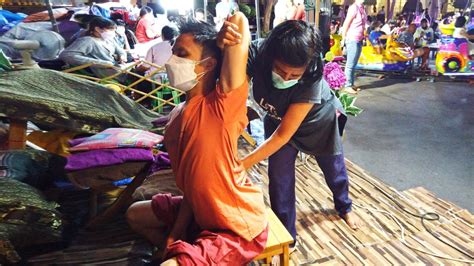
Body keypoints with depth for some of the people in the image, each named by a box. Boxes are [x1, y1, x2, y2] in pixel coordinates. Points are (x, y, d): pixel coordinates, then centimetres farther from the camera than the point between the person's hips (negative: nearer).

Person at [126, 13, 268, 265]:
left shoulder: (221, 107, -26)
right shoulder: (178, 115, -1)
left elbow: (238, 22, -35)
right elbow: (190, 183, 3)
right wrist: (175, 236, -2)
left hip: (238, 227, -8)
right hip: (201, 213, 8)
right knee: (135, 214, 21)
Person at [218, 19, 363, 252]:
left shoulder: (312, 80, -40)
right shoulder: (256, 55, -34)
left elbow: (284, 134, -36)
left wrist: (245, 163, -39)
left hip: (319, 120, -2)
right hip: (277, 120, 2)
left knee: (334, 170, 18)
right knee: (279, 178, -1)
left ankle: (344, 207, 51)